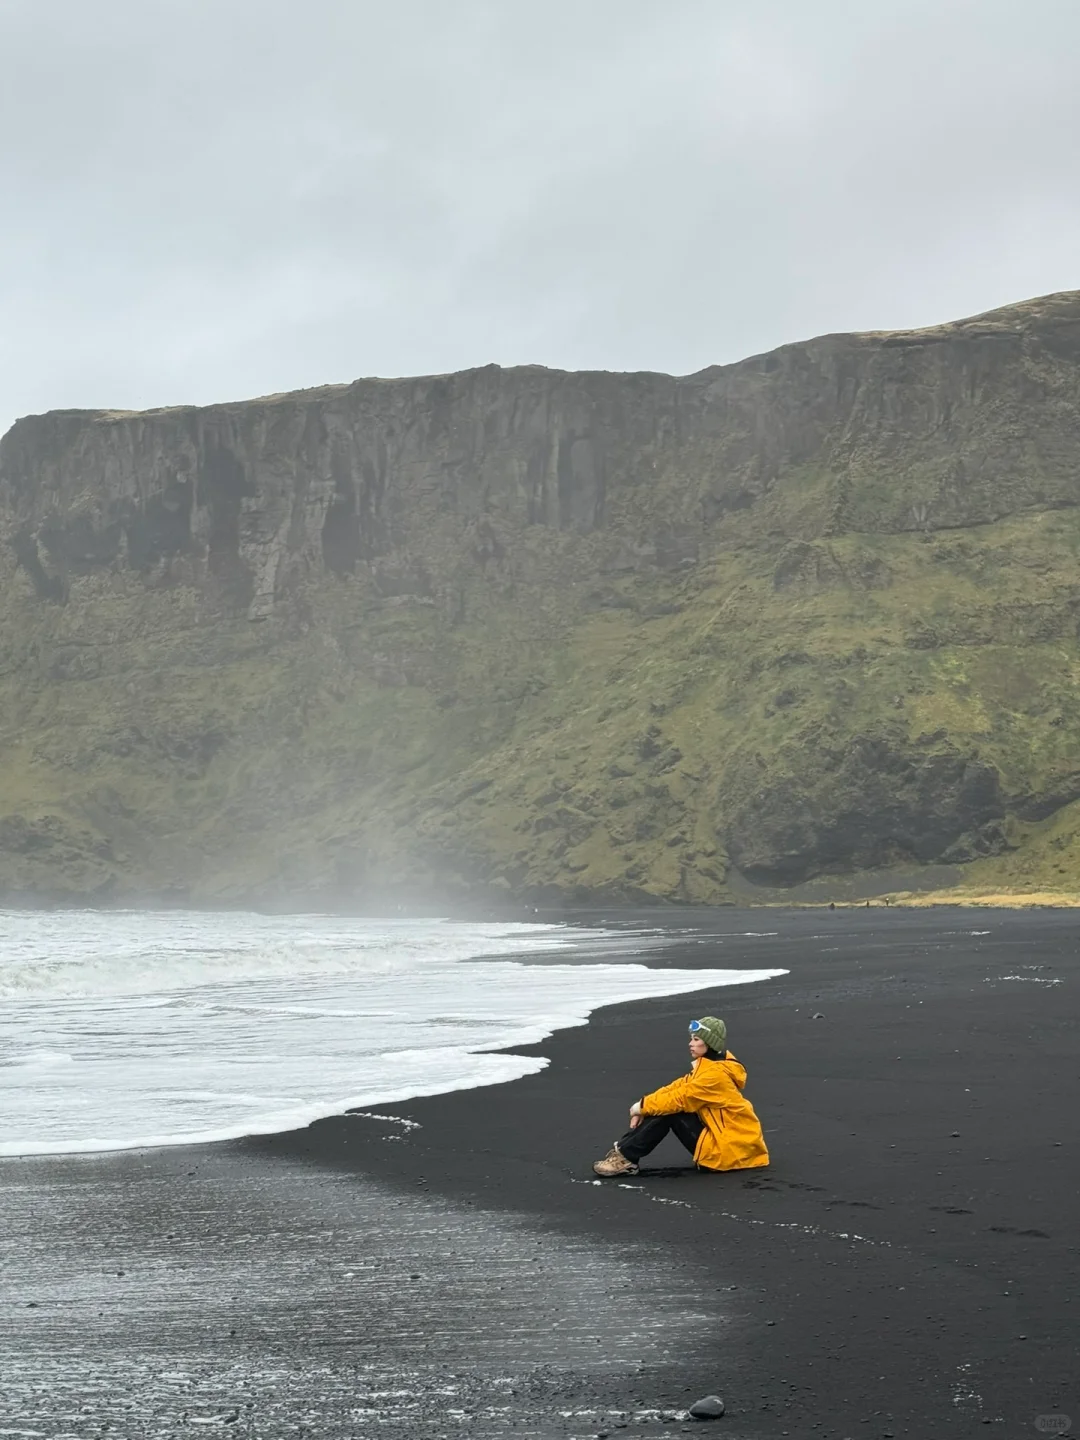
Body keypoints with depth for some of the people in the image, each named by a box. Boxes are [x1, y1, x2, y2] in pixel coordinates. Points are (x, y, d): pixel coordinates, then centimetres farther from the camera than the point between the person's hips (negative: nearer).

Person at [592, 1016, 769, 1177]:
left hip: (728, 1149, -9)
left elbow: (680, 1098, -21)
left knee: (669, 1112, -16)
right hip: (720, 1137, 9)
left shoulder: (717, 1073, -20)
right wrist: (644, 1107, -7)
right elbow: (677, 1087, 6)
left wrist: (643, 1106, -10)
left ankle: (626, 1157, -13)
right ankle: (624, 1150, -4)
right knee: (665, 1108, 0)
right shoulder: (709, 1065, 11)